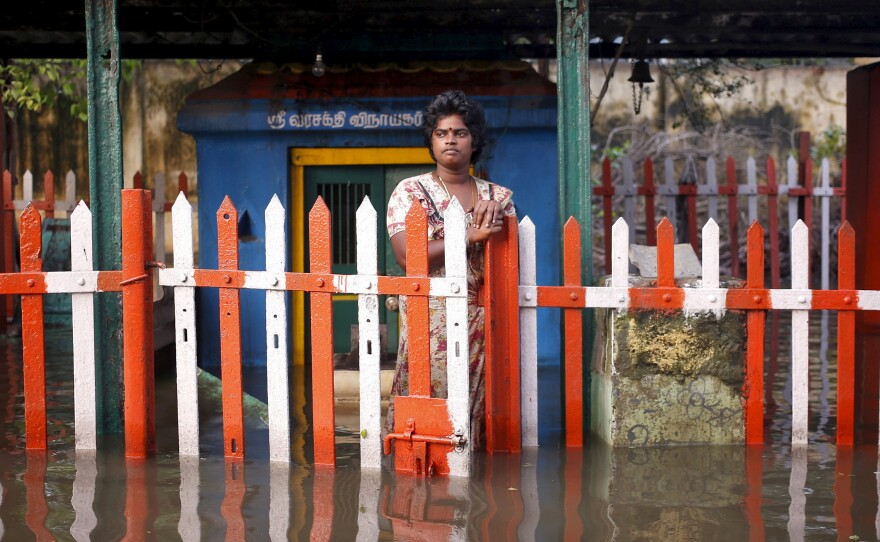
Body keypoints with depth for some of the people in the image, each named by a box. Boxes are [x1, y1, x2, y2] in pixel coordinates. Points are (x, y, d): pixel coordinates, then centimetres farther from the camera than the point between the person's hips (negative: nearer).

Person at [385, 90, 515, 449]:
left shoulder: (498, 196, 13)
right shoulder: (410, 191, 3)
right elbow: (407, 256, -12)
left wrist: (496, 221, -6)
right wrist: (470, 236, -15)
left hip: (483, 319, 3)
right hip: (429, 317, -3)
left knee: (477, 399, -1)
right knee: (431, 390, -10)